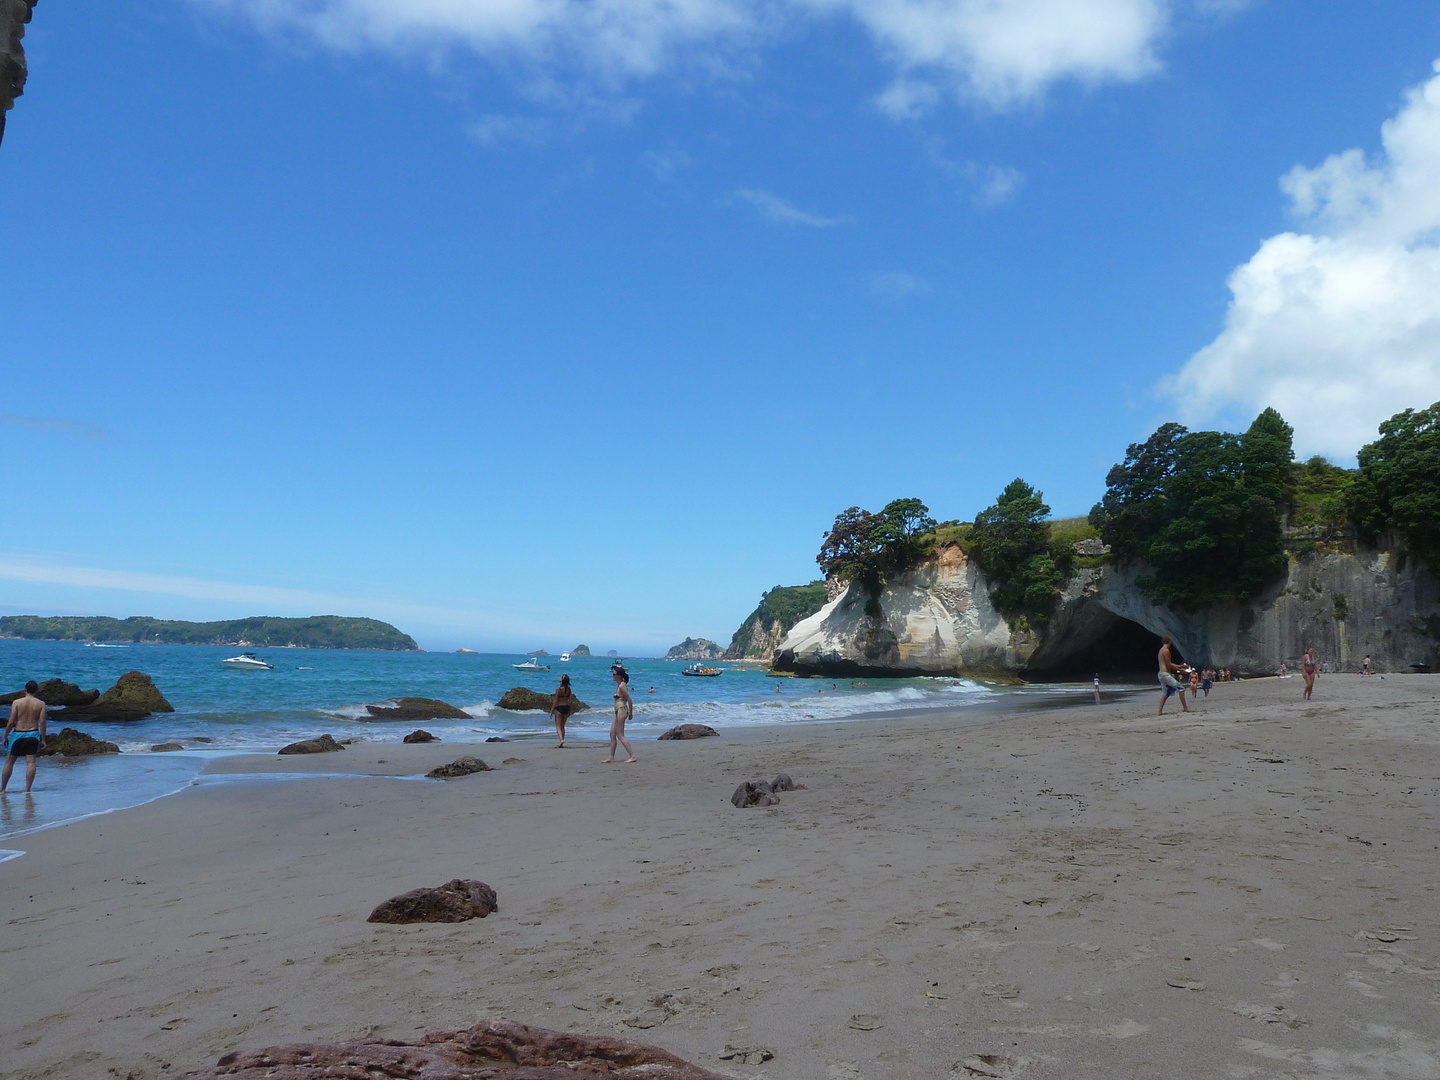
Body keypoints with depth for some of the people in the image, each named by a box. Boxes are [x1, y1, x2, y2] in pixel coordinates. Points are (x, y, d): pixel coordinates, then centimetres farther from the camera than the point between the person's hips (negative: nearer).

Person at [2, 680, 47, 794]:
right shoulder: (41, 704, -1)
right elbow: (42, 722, -4)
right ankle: (27, 789, -5)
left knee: (9, 762, 12)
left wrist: (5, 736, 5)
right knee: (31, 762, 0)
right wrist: (43, 739, 1)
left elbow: (11, 722, -6)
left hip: (18, 734, 0)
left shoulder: (17, 702, -3)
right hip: (33, 734, 0)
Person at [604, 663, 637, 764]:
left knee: (620, 735, -7)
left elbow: (630, 700, -16)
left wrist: (630, 713, -8)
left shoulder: (622, 686, -15)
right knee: (612, 734, 11)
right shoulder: (619, 685, 14)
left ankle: (632, 756, -7)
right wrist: (630, 713, 18)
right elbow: (628, 699, 18)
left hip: (621, 710, -10)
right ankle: (611, 758, 16)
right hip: (618, 711, 10)